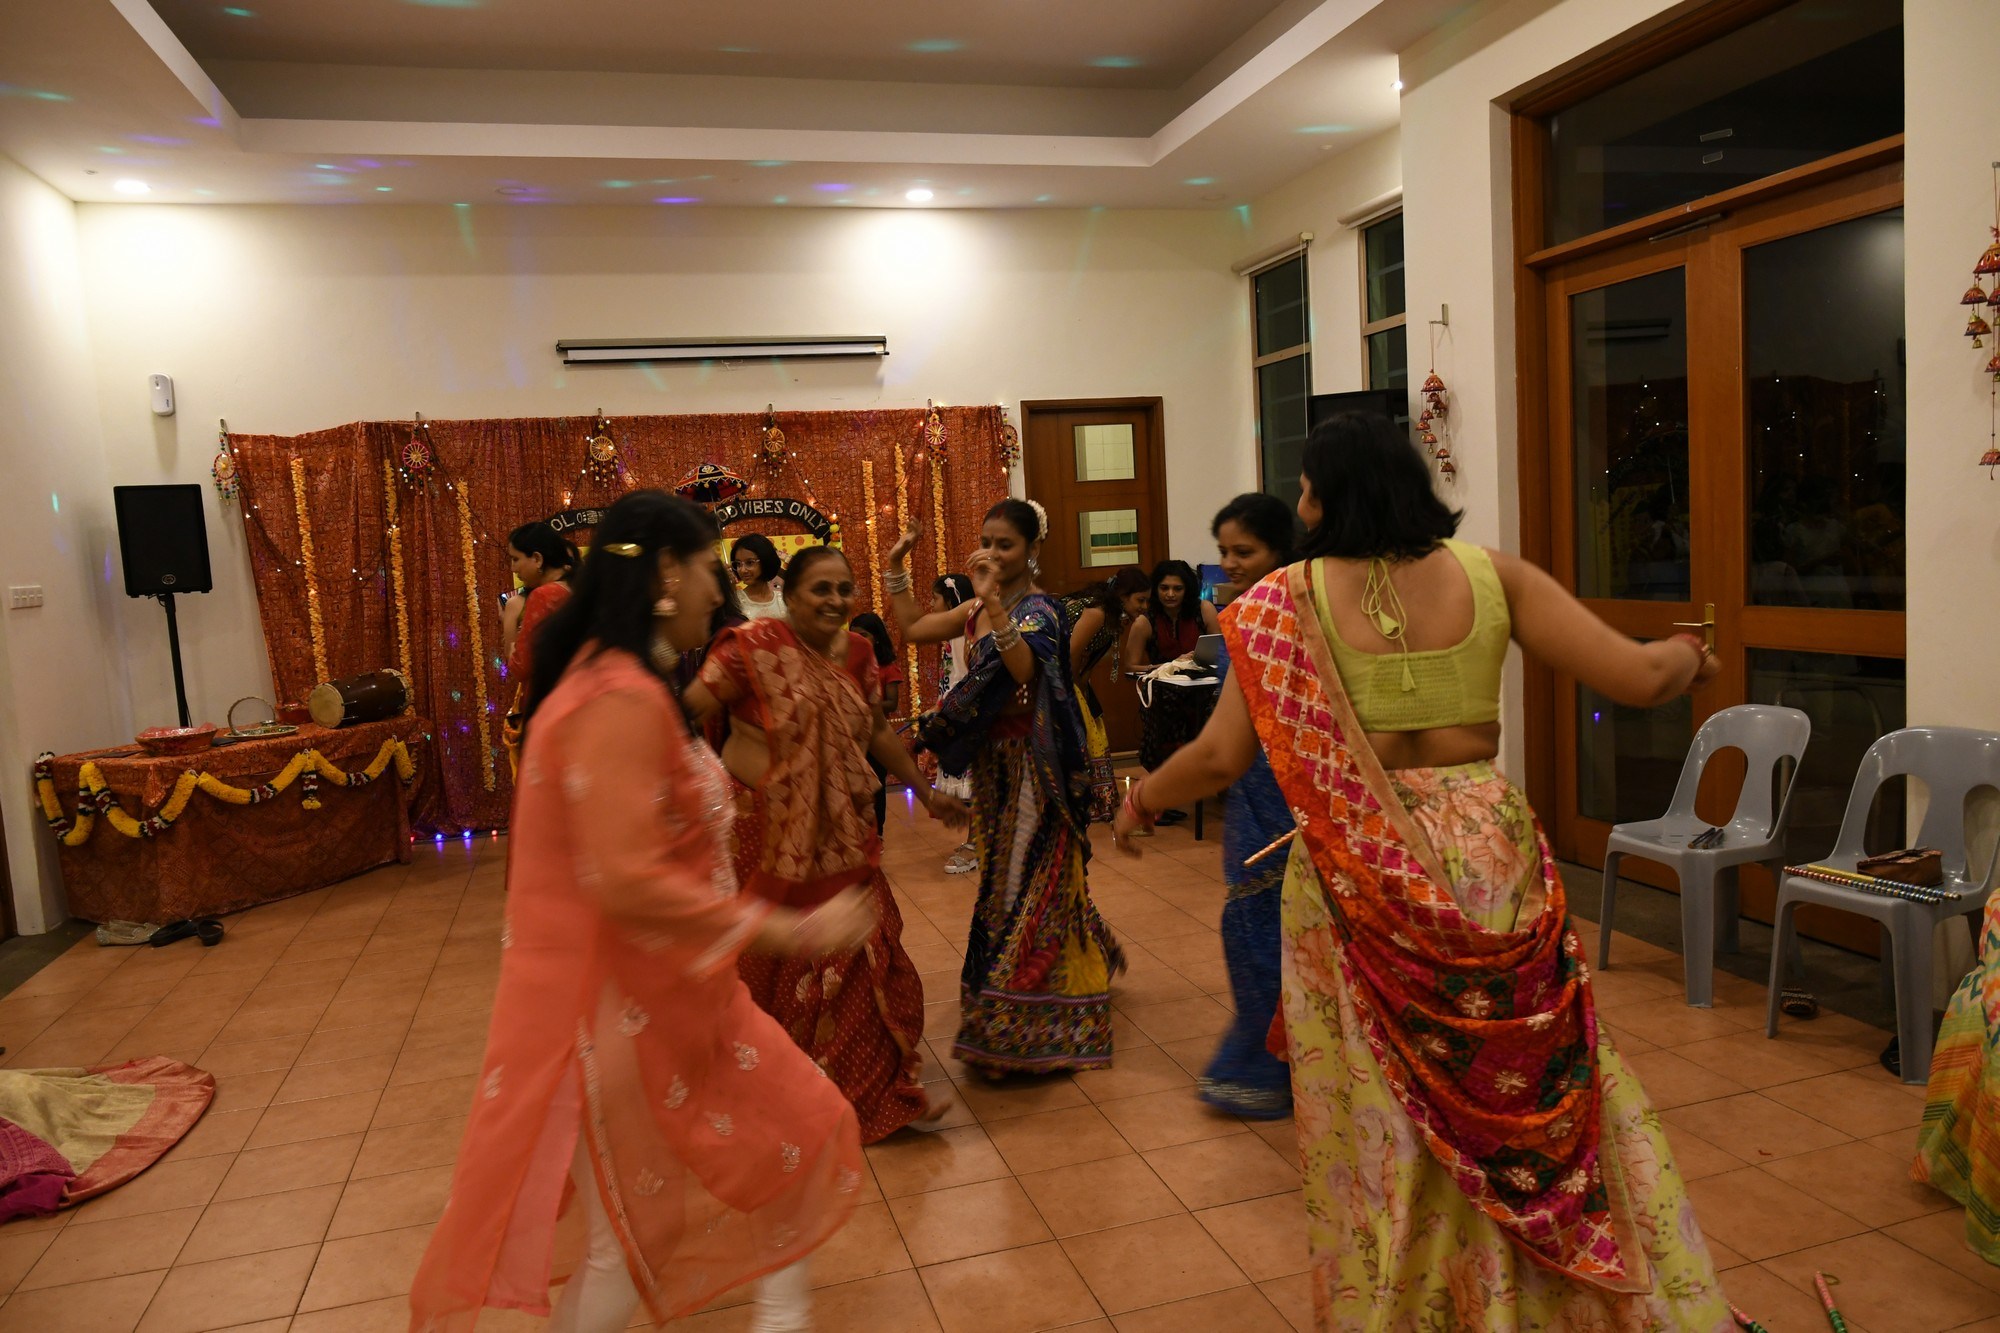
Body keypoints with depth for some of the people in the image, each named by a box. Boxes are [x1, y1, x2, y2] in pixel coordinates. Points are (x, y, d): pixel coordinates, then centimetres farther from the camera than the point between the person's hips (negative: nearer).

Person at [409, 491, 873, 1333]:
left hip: (664, 989, 10)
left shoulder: (624, 685, 8)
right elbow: (629, 881, -30)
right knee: (634, 1238, 10)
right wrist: (787, 930, -26)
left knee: (796, 1130, 18)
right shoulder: (620, 700, -25)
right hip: (621, 1002, -10)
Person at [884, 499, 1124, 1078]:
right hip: (994, 764, 8)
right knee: (1003, 878, 18)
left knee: (1028, 884, -1)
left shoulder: (1038, 610, -15)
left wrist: (993, 600, -42)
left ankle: (1015, 1025, 8)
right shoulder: (980, 611, 9)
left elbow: (1024, 666, -35)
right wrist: (895, 567, 9)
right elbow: (914, 628, 14)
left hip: (1031, 767, -8)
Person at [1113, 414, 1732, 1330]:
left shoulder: (1285, 601, -6)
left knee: (1377, 1123, 15)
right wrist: (1688, 653, 20)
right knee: (1531, 1101, 18)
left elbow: (1221, 758, -6)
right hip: (1488, 858, 2)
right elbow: (1639, 679, -2)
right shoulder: (1489, 574, -2)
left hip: (1355, 876, -1)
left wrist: (1141, 798, 12)